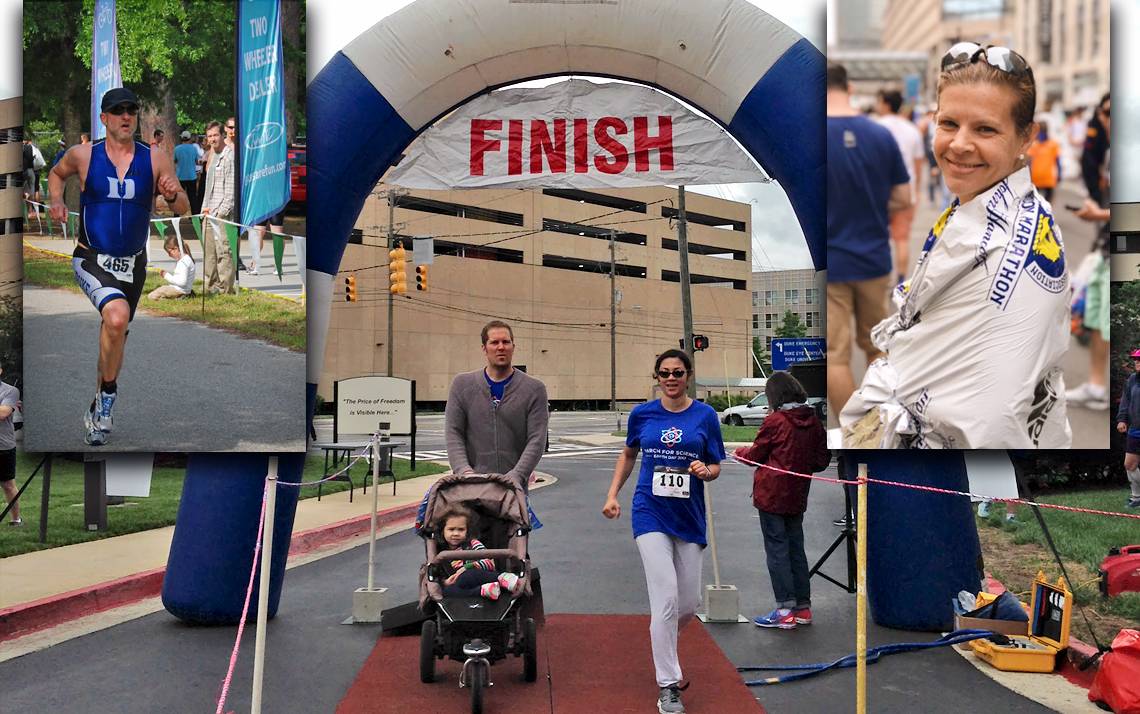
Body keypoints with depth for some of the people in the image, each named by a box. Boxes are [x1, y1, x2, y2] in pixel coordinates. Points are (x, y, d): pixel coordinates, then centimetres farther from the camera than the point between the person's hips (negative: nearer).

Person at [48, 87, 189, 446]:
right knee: (117, 316, -30)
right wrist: (56, 200, -1)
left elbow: (184, 209, -1)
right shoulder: (83, 155, -3)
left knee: (116, 335, 16)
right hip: (91, 259, -3)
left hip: (133, 264, 3)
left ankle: (98, 409, 39)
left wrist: (172, 195, -23)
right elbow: (56, 173, 18)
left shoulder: (155, 159, -3)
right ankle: (108, 392, -9)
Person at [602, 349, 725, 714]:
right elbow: (628, 454, 18)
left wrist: (705, 470, -16)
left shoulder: (705, 415, 0)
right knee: (666, 598, -12)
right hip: (650, 514, -2)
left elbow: (716, 467, 7)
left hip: (689, 517, 2)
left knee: (689, 604, 8)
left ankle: (663, 641, 42)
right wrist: (613, 495, 10)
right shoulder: (642, 414, 1)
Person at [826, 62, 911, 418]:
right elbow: (902, 199, 3)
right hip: (874, 258, 5)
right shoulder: (881, 134, -1)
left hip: (830, 263, -4)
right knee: (877, 346, 21)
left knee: (835, 356, 4)